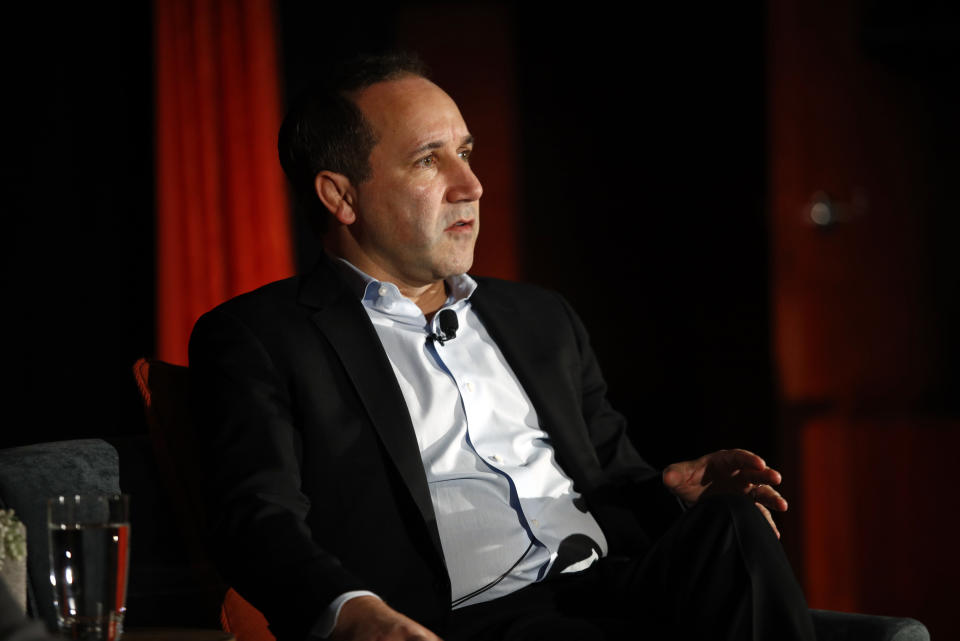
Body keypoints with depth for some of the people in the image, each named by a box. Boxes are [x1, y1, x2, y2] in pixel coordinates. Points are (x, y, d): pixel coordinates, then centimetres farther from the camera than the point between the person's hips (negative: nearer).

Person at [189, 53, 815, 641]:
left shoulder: (541, 319, 27)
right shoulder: (258, 339, 7)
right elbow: (259, 519, -6)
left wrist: (671, 490, 4)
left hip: (613, 585, 7)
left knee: (735, 522, -25)